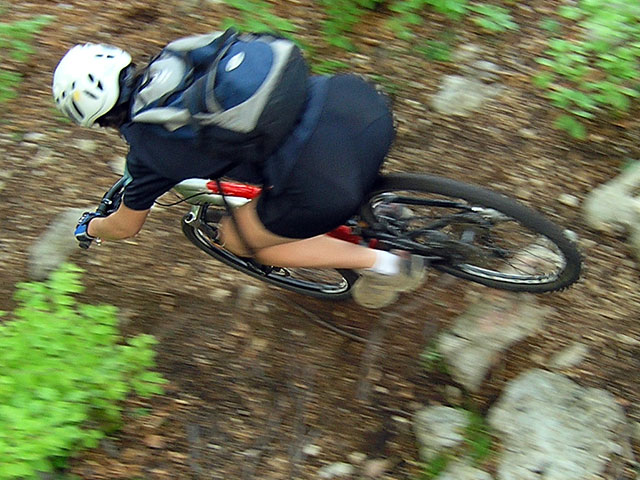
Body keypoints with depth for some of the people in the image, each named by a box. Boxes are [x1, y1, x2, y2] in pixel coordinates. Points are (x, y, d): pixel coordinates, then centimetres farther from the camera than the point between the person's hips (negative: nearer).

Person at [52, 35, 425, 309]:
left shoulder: (148, 151, 3)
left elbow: (124, 228, 23)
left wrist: (89, 228, 47)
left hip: (327, 179, -7)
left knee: (237, 237, 21)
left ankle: (382, 264, 15)